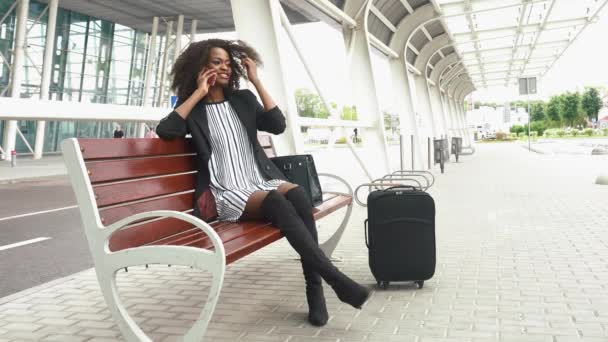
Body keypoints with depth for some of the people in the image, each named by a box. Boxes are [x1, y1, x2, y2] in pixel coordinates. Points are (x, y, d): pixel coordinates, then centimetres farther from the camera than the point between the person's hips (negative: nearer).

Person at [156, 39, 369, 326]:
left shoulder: (243, 99, 16)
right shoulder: (193, 107, 9)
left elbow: (278, 125, 0)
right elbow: (165, 131, -13)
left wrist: (256, 81, 1)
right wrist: (199, 92, -5)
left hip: (262, 182, 4)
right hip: (227, 194, -3)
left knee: (297, 194, -31)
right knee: (276, 202, -34)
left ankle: (315, 289, -26)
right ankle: (335, 278, -32)